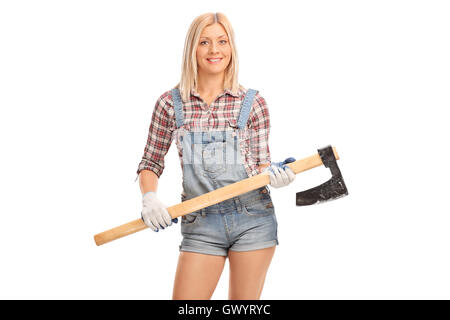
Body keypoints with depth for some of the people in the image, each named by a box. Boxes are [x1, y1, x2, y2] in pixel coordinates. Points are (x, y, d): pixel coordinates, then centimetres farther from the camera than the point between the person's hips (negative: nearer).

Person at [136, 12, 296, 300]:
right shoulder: (171, 103, 1)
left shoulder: (253, 103, 0)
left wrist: (273, 174, -16)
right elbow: (151, 163, 8)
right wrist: (149, 198, -10)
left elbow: (260, 163, 5)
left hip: (253, 219, 0)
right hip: (200, 225, 0)